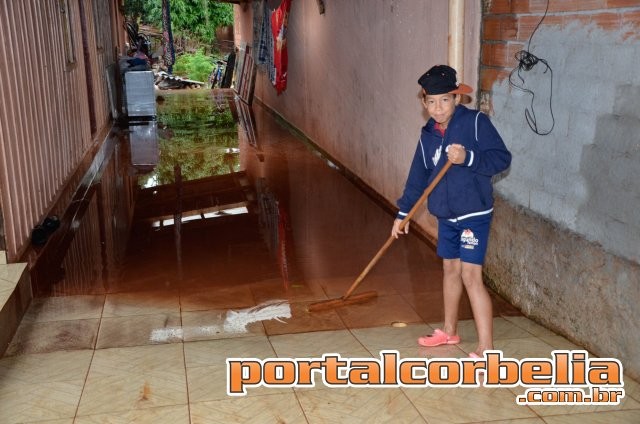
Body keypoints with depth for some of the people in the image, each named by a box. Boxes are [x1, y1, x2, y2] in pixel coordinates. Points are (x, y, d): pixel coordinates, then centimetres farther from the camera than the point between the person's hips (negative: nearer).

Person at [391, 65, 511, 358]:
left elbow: (502, 158, -15)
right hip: (446, 215, 7)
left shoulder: (476, 122, -12)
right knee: (450, 269, 18)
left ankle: (486, 348, -5)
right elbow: (418, 177, 14)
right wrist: (403, 213, 15)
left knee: (471, 276, -11)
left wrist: (468, 158, -30)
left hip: (474, 214, -7)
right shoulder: (428, 135, 6)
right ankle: (449, 331, 35)